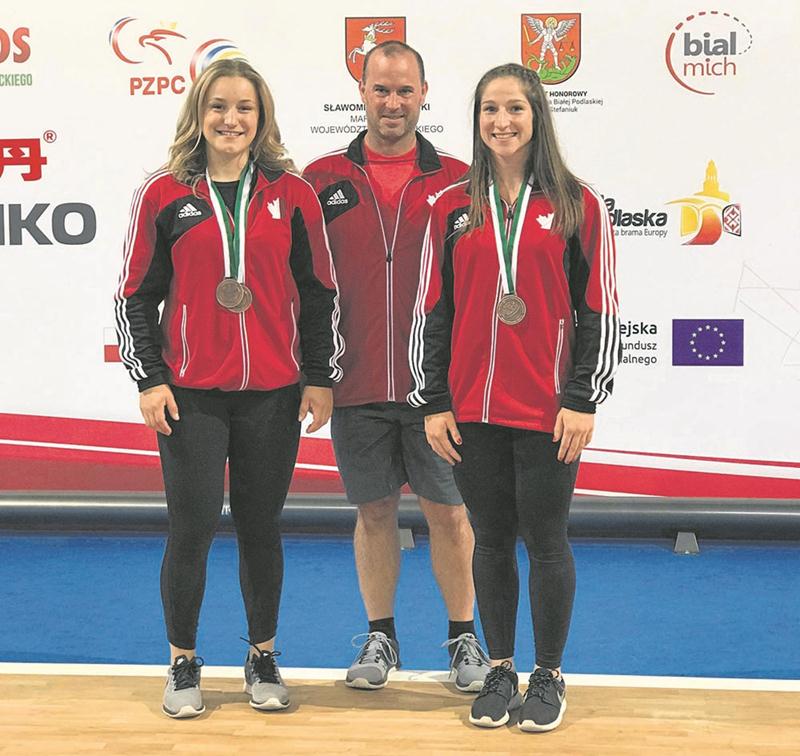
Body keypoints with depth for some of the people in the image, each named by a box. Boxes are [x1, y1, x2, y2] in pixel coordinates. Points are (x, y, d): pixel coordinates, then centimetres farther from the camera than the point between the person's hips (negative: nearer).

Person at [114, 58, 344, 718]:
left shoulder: (292, 194, 4)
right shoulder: (164, 195, 2)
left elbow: (319, 292, 8)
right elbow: (137, 295, 4)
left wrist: (320, 378, 4)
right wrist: (150, 379, -3)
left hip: (274, 392, 1)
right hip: (190, 396, -1)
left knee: (261, 527, 9)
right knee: (192, 529, 0)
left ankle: (263, 658, 25)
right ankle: (184, 663, 17)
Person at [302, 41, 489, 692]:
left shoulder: (457, 181, 2)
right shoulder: (323, 180, 3)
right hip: (356, 386, 1)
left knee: (448, 512, 6)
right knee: (374, 512, 11)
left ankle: (464, 638, 22)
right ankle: (381, 637, 26)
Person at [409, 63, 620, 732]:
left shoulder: (579, 205, 0)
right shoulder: (453, 209, 6)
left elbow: (601, 312, -1)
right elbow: (432, 310, 8)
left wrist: (583, 400, -7)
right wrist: (433, 401, 3)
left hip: (549, 414, -2)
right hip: (473, 412, 2)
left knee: (546, 541, 4)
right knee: (492, 540, 10)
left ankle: (548, 675, 19)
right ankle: (500, 669, 24)